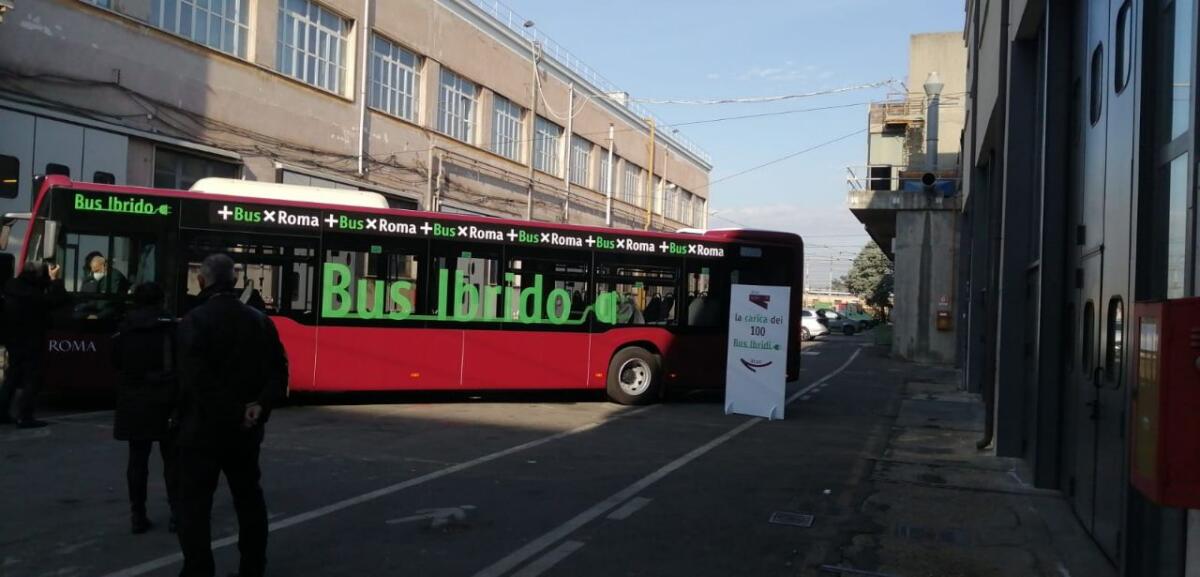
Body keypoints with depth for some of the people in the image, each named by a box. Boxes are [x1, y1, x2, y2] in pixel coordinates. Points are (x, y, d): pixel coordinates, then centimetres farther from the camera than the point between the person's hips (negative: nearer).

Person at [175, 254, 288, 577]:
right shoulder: (260, 320, 6)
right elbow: (278, 369, 1)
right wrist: (261, 406, -10)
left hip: (203, 427, -6)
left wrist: (234, 413, -19)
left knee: (195, 503, 1)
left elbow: (196, 378, -22)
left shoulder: (195, 320, -12)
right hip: (246, 429, 6)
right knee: (249, 497, 17)